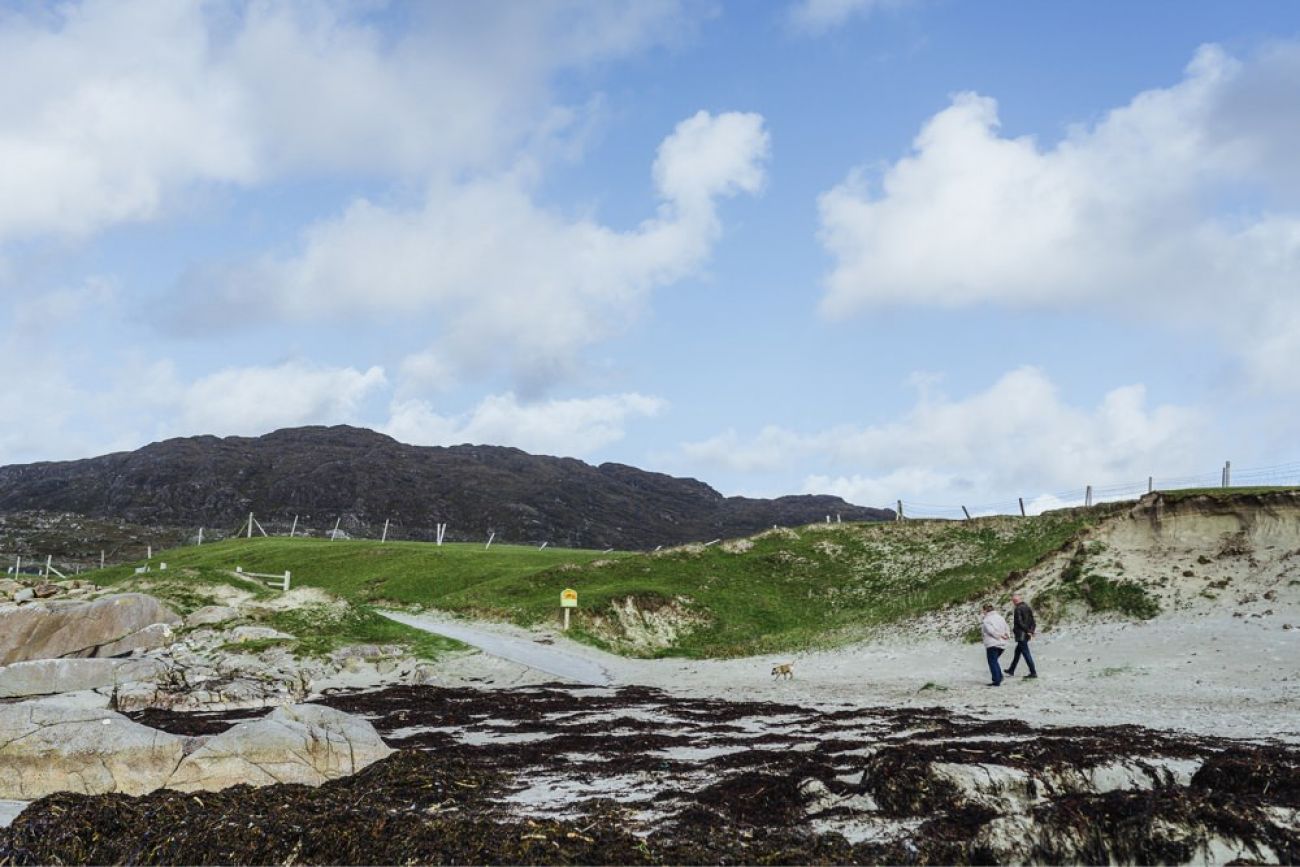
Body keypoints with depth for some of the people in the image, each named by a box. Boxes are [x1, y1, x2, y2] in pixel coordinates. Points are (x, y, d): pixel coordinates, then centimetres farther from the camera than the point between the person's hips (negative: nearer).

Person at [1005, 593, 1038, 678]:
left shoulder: (1019, 609, -15)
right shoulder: (1028, 607, 12)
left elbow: (1020, 622, -21)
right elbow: (1032, 621, 13)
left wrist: (1027, 631, -15)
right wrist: (1031, 630, 7)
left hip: (1021, 634, -9)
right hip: (1027, 634, 9)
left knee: (1026, 653, -5)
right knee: (1017, 651, 20)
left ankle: (1033, 672, -6)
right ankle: (1011, 670, 31)